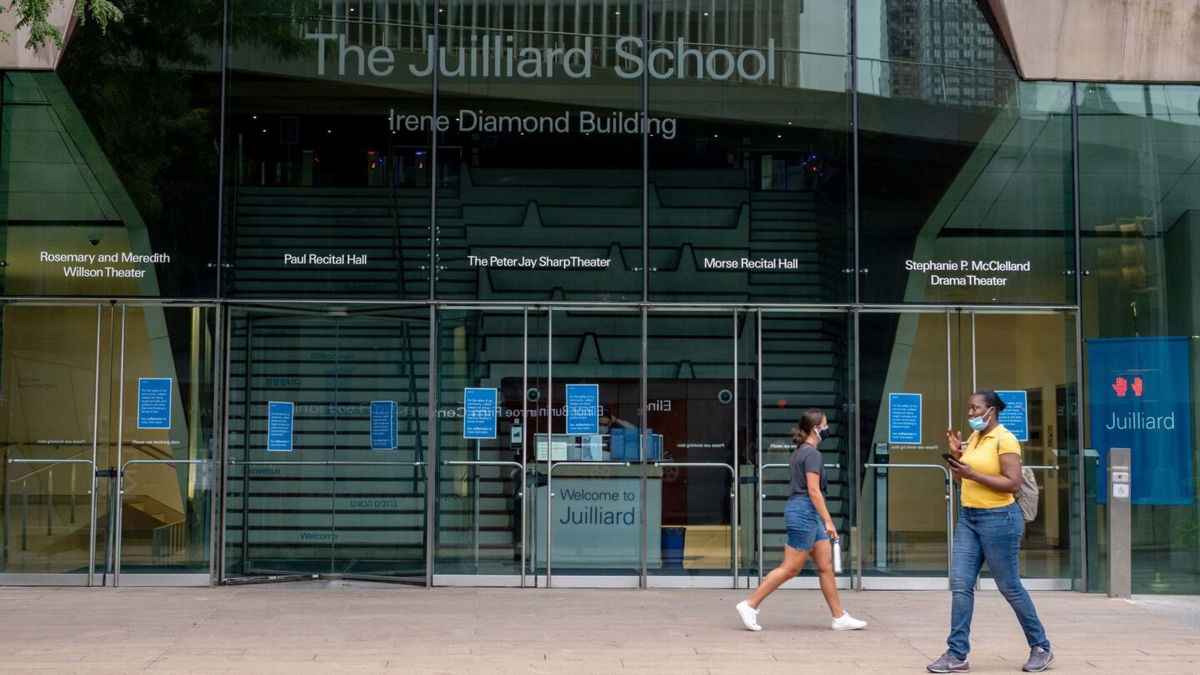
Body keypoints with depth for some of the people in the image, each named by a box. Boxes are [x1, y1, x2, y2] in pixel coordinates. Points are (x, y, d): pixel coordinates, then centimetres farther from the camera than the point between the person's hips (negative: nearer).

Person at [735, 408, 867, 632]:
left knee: (826, 565, 8)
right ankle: (750, 605, -2)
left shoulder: (800, 452, 16)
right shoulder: (812, 454, -13)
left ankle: (839, 617, 10)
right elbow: (813, 491, -19)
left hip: (807, 514, 10)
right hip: (804, 512, -10)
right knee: (791, 568, -6)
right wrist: (828, 521, -18)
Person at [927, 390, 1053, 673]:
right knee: (960, 584, 0)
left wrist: (972, 473, -22)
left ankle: (1041, 648, 19)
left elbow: (1014, 483, -20)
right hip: (968, 517, 8)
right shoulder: (974, 438, 12)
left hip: (998, 519, -8)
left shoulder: (1004, 439, -12)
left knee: (1010, 587, 2)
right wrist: (956, 454, 2)